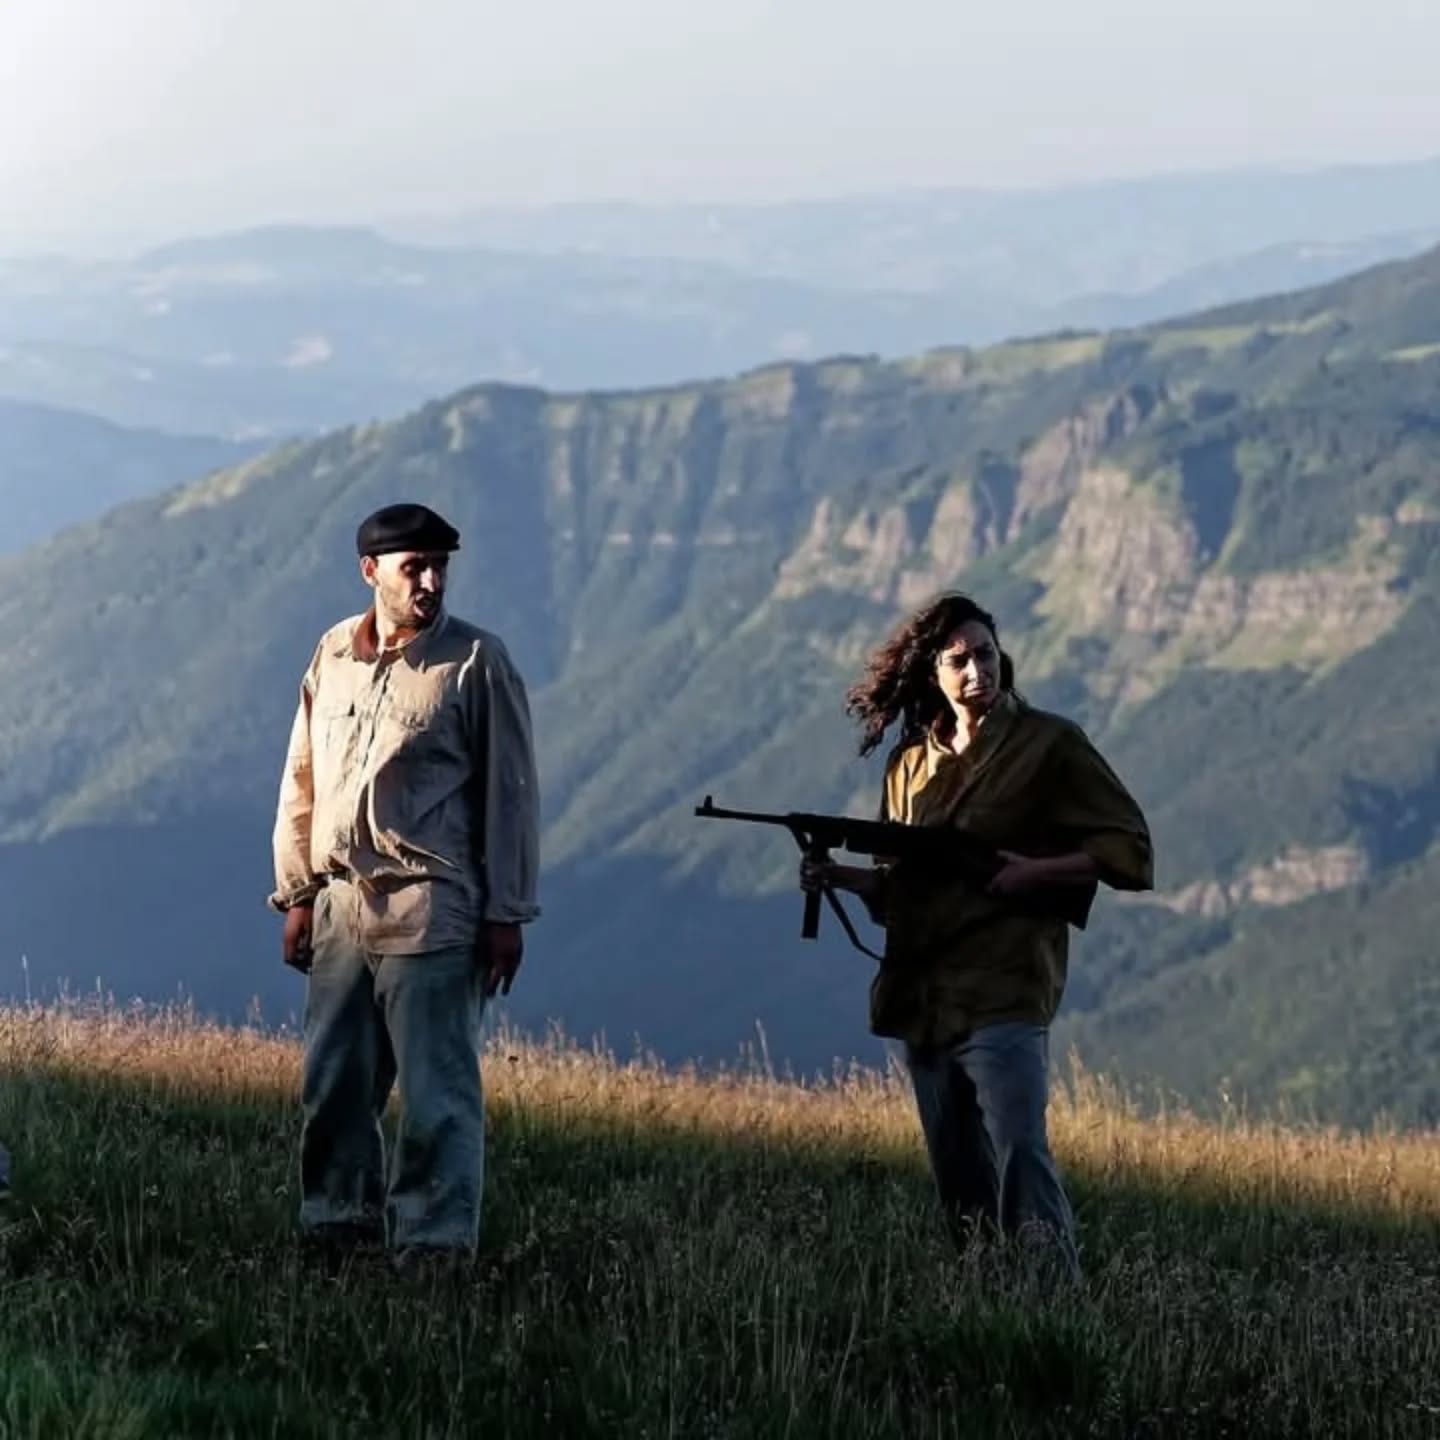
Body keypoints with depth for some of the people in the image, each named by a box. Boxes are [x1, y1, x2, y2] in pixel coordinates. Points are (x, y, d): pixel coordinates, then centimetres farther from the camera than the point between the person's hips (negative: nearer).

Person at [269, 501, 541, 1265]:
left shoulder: (477, 662, -3)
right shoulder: (332, 655, 10)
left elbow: (510, 792, -2)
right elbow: (302, 781, 16)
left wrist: (506, 914, -5)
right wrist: (296, 893, 12)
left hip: (431, 912, -5)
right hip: (341, 905, 5)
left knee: (435, 1088, -5)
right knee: (332, 1083, 9)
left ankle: (432, 1241, -2)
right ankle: (335, 1222, 20)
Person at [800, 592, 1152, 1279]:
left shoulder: (1048, 745, 0)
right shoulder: (911, 764, 15)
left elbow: (1129, 852, -1)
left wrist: (1035, 871, -14)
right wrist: (842, 876, 1)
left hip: (1004, 997, -6)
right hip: (920, 1003, 6)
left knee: (1021, 1167, -16)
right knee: (959, 1188, 9)